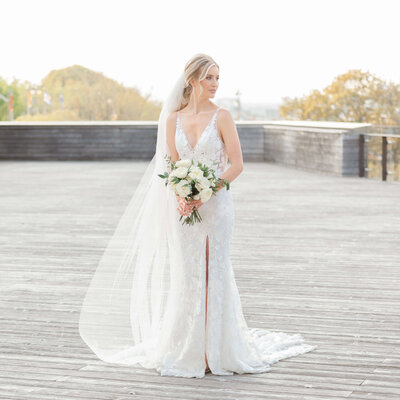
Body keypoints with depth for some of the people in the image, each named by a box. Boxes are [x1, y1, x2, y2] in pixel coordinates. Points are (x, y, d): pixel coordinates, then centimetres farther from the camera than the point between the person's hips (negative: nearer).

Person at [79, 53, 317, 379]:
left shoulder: (222, 117, -3)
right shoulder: (173, 119, 7)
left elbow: (236, 165, -7)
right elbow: (172, 166, 5)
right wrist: (181, 197, -14)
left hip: (216, 204, -3)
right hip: (183, 208, 3)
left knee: (213, 276, 0)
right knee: (186, 278, 6)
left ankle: (215, 351, 7)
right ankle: (186, 352, 15)